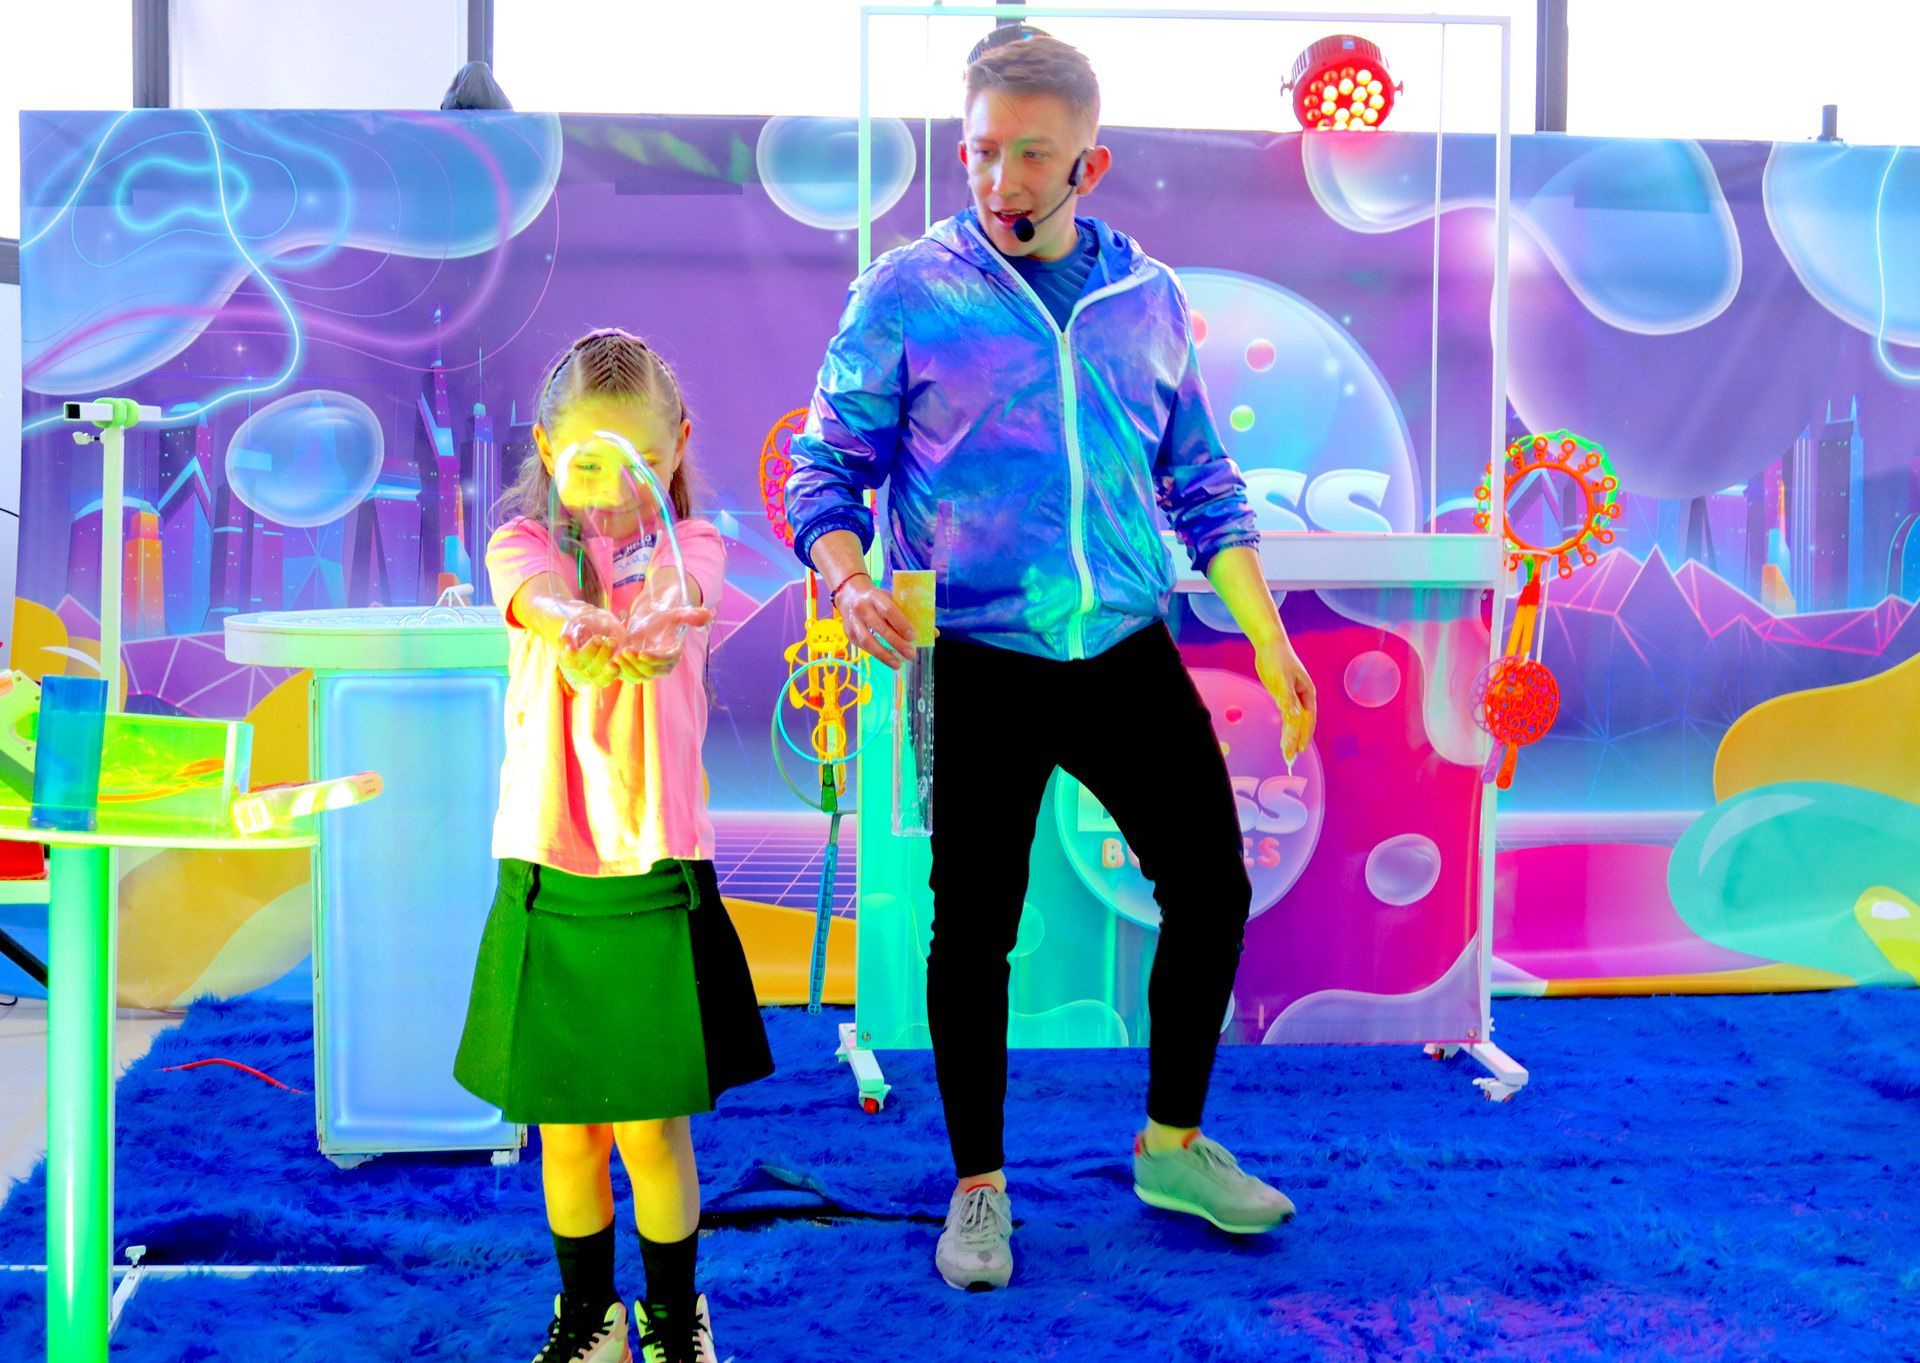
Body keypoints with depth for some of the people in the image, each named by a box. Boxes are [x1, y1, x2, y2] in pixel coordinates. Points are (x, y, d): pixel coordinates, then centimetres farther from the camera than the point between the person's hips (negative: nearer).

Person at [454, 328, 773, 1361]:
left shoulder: (690, 546, -1)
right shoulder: (523, 545, 1)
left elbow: (680, 604, -26)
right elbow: (543, 602, -25)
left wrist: (647, 633, -51)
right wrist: (577, 630, -50)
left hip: (660, 877, -1)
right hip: (547, 879, 1)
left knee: (654, 1129, 6)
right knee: (565, 1132, 11)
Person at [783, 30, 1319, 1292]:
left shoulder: (1148, 296, 7)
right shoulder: (907, 293, -4)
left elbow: (1202, 483, 14)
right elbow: (828, 470, -2)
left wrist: (1270, 640, 11)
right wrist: (849, 583, -22)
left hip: (1129, 651, 4)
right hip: (981, 664, -3)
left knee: (1212, 886, 7)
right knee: (975, 928, 4)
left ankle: (1175, 1145, 29)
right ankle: (979, 1187, 24)